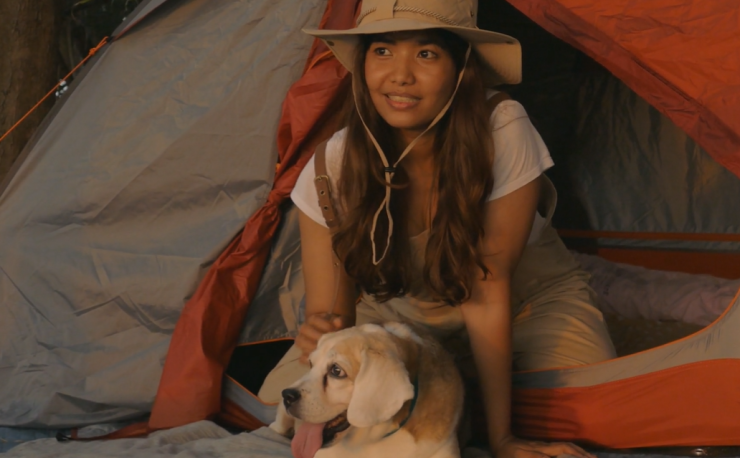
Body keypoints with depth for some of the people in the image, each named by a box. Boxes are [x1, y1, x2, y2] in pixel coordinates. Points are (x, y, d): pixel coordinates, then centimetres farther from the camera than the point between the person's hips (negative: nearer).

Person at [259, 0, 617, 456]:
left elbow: (488, 288, -29)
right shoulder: (332, 169, -26)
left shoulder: (504, 133, -34)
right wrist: (322, 340, -50)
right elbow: (328, 310, -23)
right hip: (402, 310, 2)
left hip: (530, 299, -2)